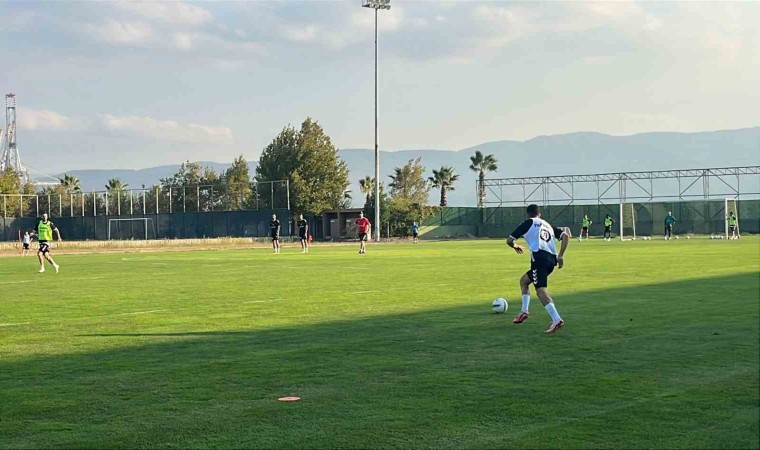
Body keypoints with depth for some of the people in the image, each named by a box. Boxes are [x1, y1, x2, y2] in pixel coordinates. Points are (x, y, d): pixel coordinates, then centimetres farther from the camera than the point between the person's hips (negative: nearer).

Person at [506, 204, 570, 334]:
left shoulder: (528, 223, 11)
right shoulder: (548, 225, 26)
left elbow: (509, 240, 9)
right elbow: (566, 236, 14)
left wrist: (515, 246, 31)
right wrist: (560, 256, 10)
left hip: (539, 258, -7)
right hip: (552, 259, 7)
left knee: (541, 289, -18)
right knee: (524, 280, 26)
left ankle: (557, 320, -35)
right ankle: (524, 311, 19)